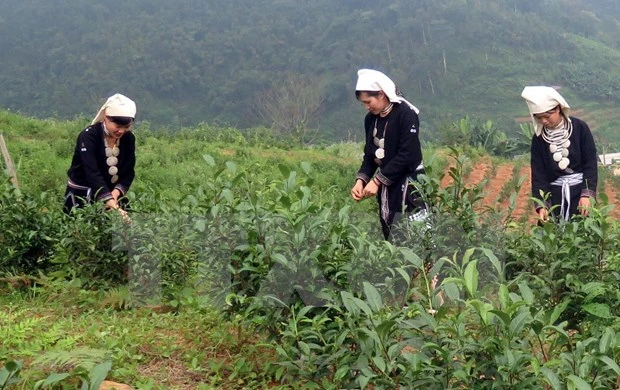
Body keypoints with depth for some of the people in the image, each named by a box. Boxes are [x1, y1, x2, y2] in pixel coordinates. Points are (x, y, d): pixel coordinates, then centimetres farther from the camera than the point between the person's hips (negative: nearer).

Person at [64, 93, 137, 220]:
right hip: (81, 195, -4)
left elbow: (129, 173, -3)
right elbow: (93, 174, -31)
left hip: (112, 193, 4)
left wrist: (115, 193, -23)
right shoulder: (88, 136, -20)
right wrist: (114, 206, -42)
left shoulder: (128, 139, -4)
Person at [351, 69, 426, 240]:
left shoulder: (406, 114, -13)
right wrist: (361, 180, -4)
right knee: (390, 237, 7)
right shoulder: (371, 119, 9)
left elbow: (407, 155, -19)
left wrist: (377, 180, -18)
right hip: (386, 187, 7)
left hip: (408, 185, -7)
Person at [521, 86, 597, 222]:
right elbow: (538, 174, -2)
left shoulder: (579, 128, -6)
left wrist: (587, 194, -15)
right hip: (554, 194, 2)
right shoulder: (538, 138, -1)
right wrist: (541, 204, -14)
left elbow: (590, 163, -5)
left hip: (580, 190, -2)